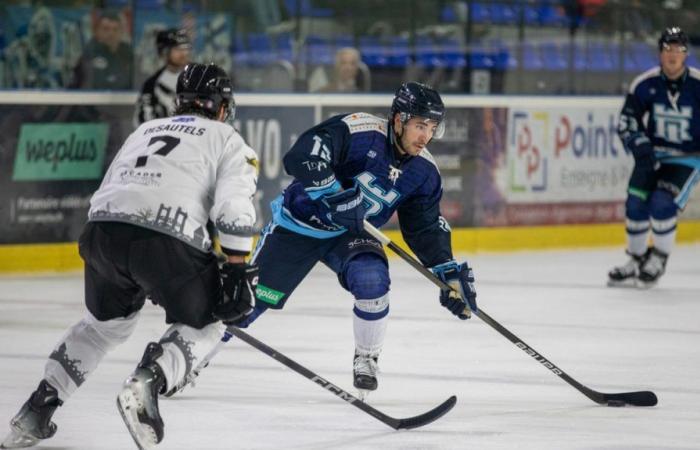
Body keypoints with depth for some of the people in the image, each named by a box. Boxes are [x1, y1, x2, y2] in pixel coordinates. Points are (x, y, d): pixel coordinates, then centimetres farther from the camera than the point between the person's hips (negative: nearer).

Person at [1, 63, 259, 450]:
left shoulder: (144, 130, 33)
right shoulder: (226, 139, 16)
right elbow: (233, 208, -1)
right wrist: (238, 271, 1)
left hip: (101, 229, 5)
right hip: (168, 239, -5)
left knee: (107, 321, 29)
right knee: (204, 325, 17)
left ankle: (35, 412, 21)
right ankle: (147, 383, -10)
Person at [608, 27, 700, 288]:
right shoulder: (645, 84, -10)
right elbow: (627, 119, -2)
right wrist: (639, 145, -17)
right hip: (653, 155, 3)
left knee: (662, 203, -21)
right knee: (636, 204, -6)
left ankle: (659, 259, 3)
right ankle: (635, 262, 14)